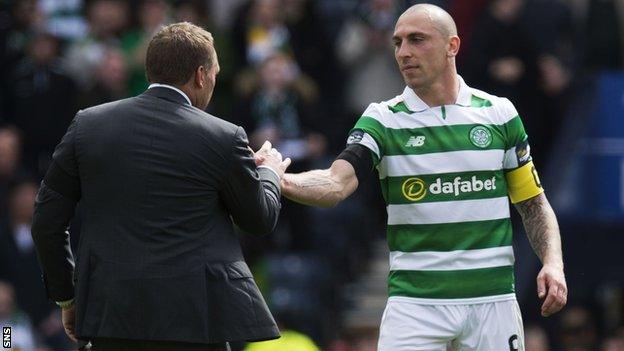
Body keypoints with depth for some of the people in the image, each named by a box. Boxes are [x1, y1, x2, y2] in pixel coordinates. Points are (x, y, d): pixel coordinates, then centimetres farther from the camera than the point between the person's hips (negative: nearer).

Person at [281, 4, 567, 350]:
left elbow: (533, 203, 12)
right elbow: (337, 183, -16)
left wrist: (553, 263, -5)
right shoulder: (383, 120, 0)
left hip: (492, 301, 2)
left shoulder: (499, 114, 6)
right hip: (414, 304, -1)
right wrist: (282, 181, -37)